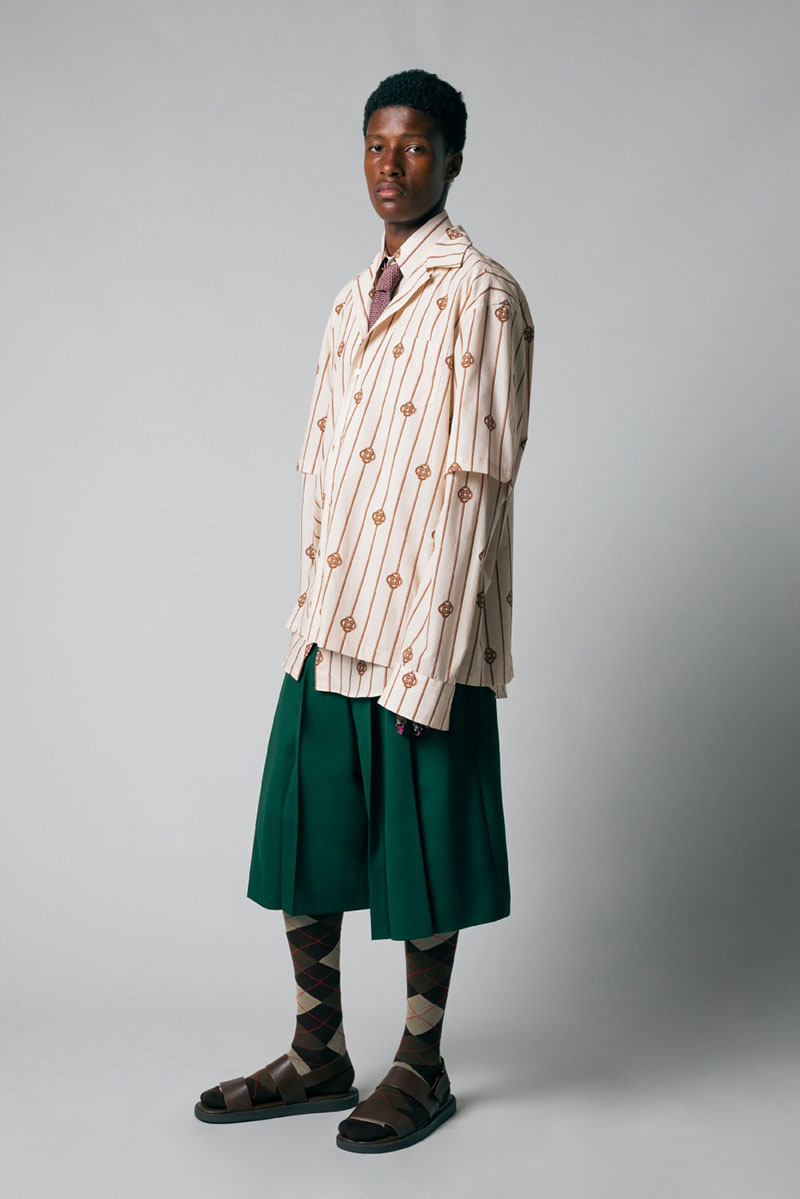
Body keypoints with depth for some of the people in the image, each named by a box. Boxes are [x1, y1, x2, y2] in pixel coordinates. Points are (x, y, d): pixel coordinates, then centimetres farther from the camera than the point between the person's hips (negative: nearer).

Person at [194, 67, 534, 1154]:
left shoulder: (480, 297, -8)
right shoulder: (355, 300, 16)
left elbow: (473, 485, -14)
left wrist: (430, 656, -18)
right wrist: (312, 611, 13)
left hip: (420, 633, -7)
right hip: (329, 625, 8)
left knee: (421, 857, 4)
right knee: (304, 839, 13)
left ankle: (422, 1070, 22)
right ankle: (318, 1057, 28)